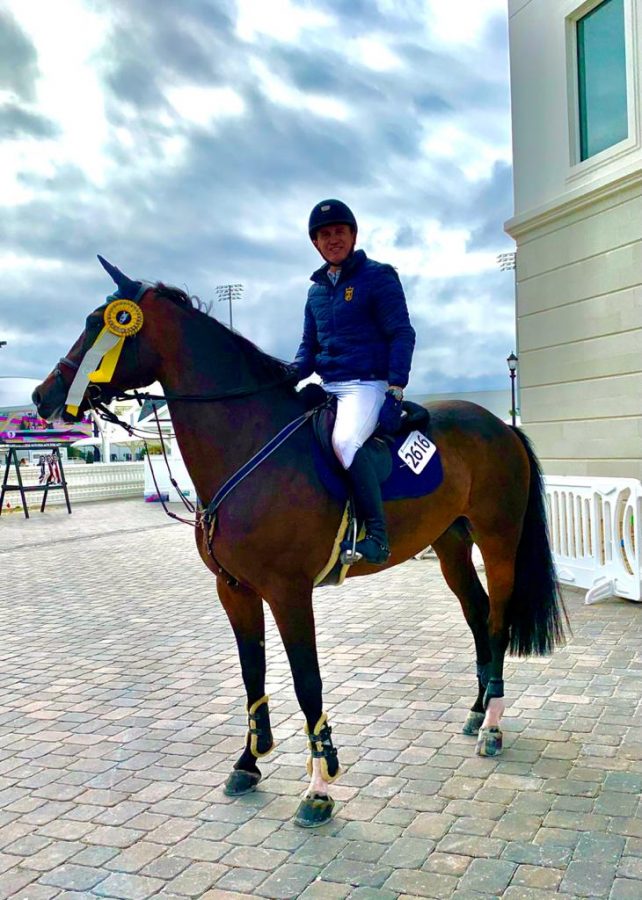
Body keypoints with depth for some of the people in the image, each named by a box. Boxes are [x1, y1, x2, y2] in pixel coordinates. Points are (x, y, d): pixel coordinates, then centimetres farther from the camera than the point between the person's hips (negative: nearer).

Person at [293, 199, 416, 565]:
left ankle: (377, 534, -28)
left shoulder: (377, 276, -2)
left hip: (367, 384, -8)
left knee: (345, 441, -34)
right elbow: (309, 346, 19)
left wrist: (395, 388, -17)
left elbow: (402, 334, -7)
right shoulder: (317, 289, 16)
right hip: (327, 388, 8)